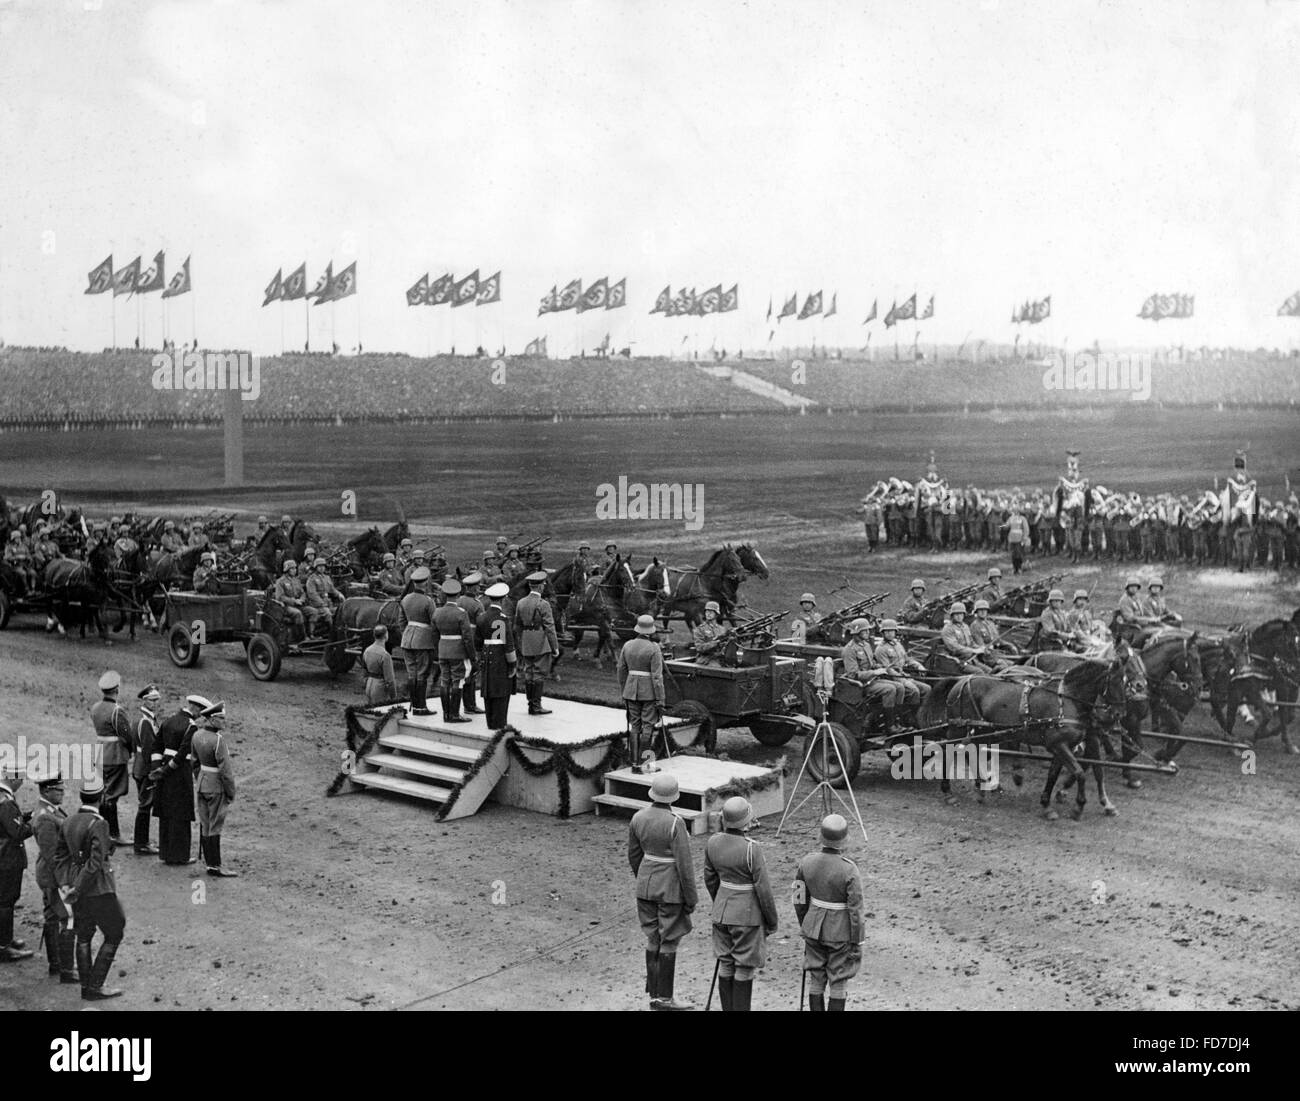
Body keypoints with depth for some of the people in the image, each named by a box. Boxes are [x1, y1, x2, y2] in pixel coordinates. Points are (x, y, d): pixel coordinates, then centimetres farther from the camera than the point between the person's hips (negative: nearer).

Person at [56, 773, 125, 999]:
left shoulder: (69, 822, 2)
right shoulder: (98, 824, -21)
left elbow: (60, 856, 7)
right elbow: (95, 864, -24)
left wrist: (64, 884, 4)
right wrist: (76, 891, -16)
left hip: (79, 890, 7)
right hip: (99, 891, -7)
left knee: (84, 937, 17)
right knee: (114, 935, 6)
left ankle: (86, 986, 25)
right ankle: (95, 986, 6)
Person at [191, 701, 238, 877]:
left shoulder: (197, 735, 0)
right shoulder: (218, 740, -24)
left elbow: (195, 763, 10)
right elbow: (225, 770, -20)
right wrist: (231, 793, -11)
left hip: (203, 785, 8)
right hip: (217, 788, -8)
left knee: (205, 825, 13)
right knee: (215, 827, -1)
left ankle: (208, 861, 22)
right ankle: (215, 866, 5)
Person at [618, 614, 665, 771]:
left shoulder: (627, 645, 3)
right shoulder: (654, 648, -12)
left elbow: (621, 671, 8)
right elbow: (657, 676, -15)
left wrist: (624, 693, 18)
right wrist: (660, 699, -11)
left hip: (631, 691, 5)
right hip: (649, 692, -5)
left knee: (634, 726, 10)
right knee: (648, 726, 2)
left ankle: (635, 763, 10)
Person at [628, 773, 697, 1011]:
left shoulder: (638, 818, -3)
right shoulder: (675, 824, -21)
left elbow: (634, 855, 8)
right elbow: (684, 865, -18)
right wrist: (691, 898, -8)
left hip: (646, 883, 6)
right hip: (671, 887, -6)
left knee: (653, 938, 16)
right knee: (669, 942, 5)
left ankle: (654, 992, 21)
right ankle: (664, 997, 11)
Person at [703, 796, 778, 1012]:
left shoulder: (713, 842, -6)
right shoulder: (752, 849, -24)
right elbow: (763, 889, -17)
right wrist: (772, 922, -4)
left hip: (722, 911, 6)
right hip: (748, 915, -6)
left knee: (726, 965, 16)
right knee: (744, 969, 6)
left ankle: (727, 1009, 25)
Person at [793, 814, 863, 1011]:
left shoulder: (807, 862, -12)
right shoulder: (849, 871, -25)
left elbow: (800, 900, -1)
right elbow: (855, 910, -19)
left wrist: (803, 926, 15)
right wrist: (857, 943, -8)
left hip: (815, 928, 4)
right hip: (840, 933, -4)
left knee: (816, 980, 17)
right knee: (838, 983, 11)